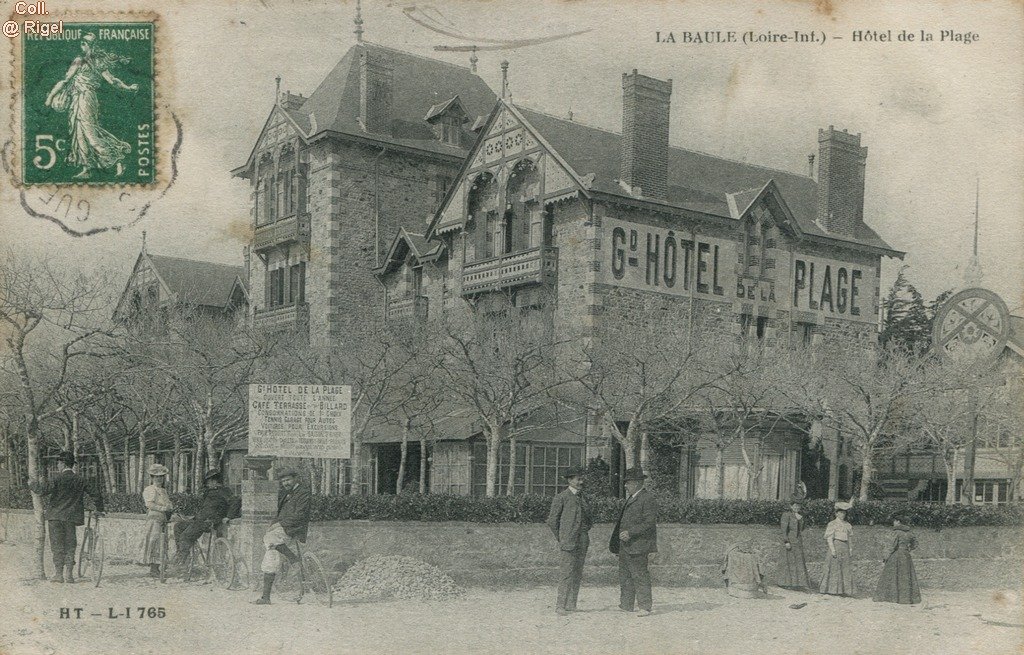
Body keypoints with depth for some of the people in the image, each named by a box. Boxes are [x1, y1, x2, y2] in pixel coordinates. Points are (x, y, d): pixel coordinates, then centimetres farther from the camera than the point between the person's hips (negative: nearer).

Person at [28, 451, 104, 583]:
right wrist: (99, 509, 21)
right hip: (72, 517, 4)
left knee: (57, 546, 3)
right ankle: (69, 574, 7)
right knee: (70, 545, 10)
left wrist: (32, 485, -1)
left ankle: (59, 574, 2)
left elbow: (44, 489, -21)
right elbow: (95, 492, 8)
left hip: (56, 516, -4)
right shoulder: (80, 480, 5)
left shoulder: (59, 479, -10)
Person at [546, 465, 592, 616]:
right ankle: (560, 606, -6)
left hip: (582, 541, 6)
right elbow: (552, 521, -3)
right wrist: (561, 538, -1)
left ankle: (571, 605, 12)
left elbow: (589, 520, 26)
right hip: (568, 541, -6)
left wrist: (584, 533, 14)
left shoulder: (583, 498, 15)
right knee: (566, 573, -9)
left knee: (577, 574, 6)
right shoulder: (561, 498, -4)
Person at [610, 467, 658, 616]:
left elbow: (649, 523, -17)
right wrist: (615, 542, 19)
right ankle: (626, 606, 17)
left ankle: (646, 607, 0)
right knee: (625, 577, 11)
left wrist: (630, 533, -22)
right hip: (625, 546, 10)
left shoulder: (648, 499, -11)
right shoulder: (631, 498, 19)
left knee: (640, 576, -6)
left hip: (637, 546, -10)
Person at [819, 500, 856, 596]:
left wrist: (850, 549, 11)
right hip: (836, 546, -6)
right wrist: (832, 550, -16)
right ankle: (833, 589, 3)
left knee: (846, 569, 5)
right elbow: (829, 538, -9)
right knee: (834, 568, -4)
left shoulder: (847, 525, 14)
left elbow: (849, 538, 18)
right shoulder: (832, 524, -5)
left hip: (845, 548, 6)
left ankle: (844, 589, 11)